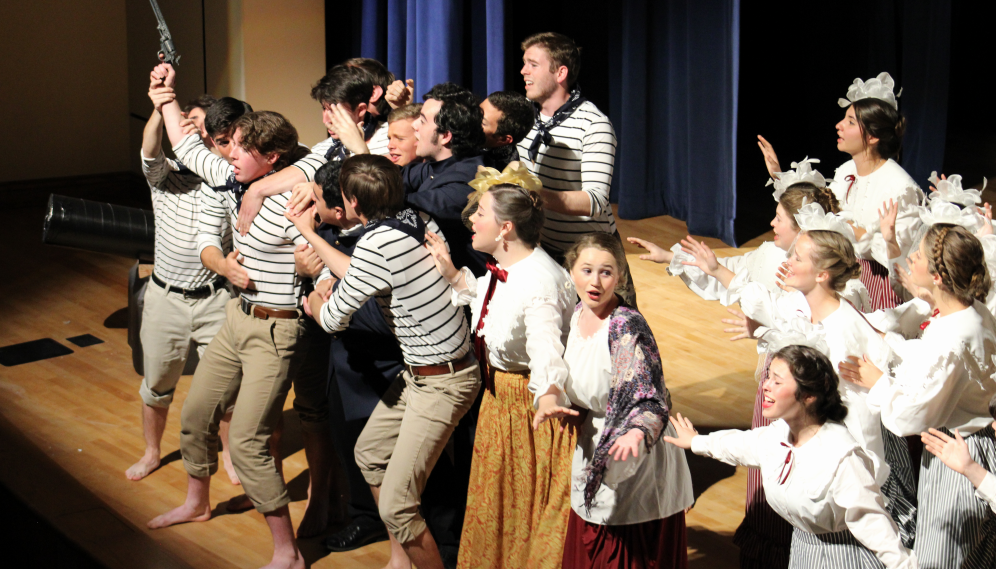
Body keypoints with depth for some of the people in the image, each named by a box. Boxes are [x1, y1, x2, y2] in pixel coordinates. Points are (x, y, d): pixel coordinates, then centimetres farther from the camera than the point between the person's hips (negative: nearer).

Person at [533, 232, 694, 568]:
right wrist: (550, 397, -6)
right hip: (592, 447, 8)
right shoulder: (578, 315, 0)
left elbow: (649, 400, -28)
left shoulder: (627, 327, -23)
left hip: (636, 457, -7)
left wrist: (636, 432, -47)